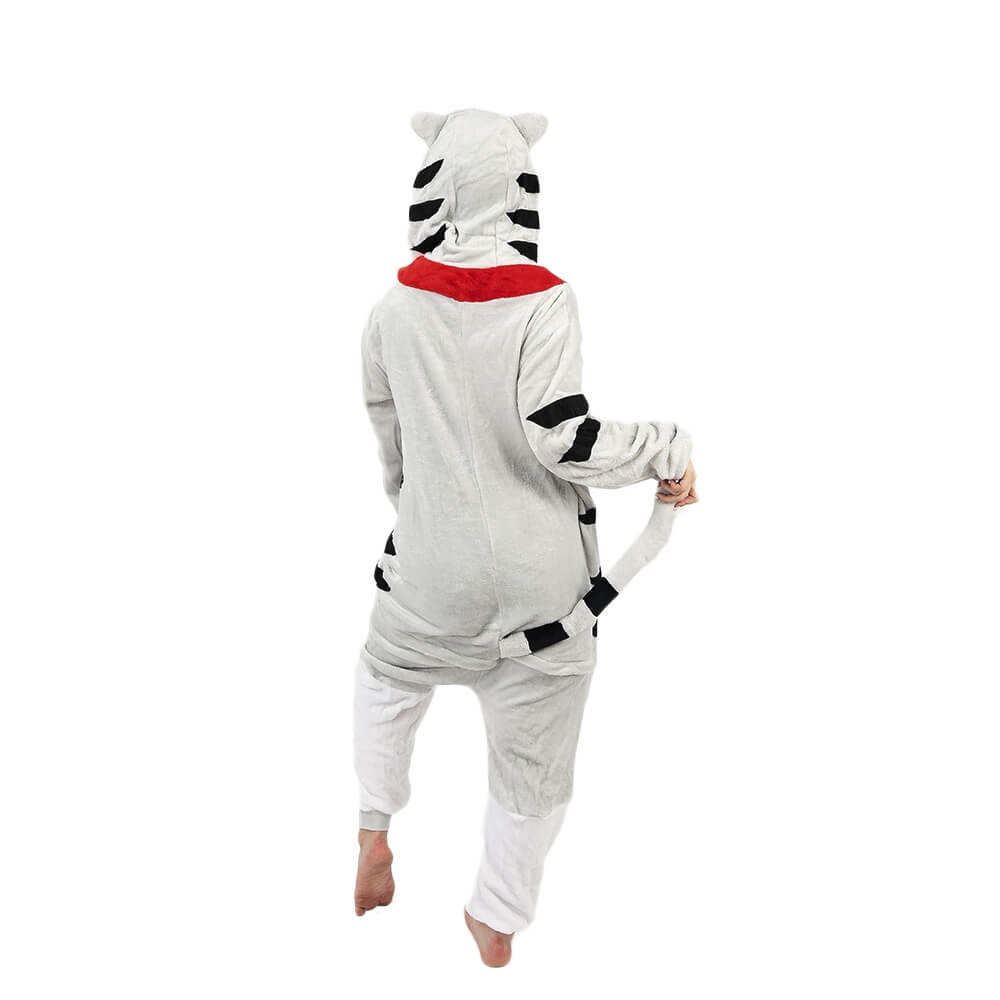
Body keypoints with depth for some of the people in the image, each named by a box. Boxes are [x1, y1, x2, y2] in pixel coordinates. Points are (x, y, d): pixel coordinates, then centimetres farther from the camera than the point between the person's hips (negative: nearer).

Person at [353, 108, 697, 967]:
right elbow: (560, 437, -22)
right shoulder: (543, 299, -14)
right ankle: (498, 927, 31)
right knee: (532, 767, 16)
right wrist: (667, 451, -8)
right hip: (542, 581, -2)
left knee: (387, 672, 34)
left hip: (431, 571, 3)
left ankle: (374, 833, 27)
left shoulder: (395, 308, -2)